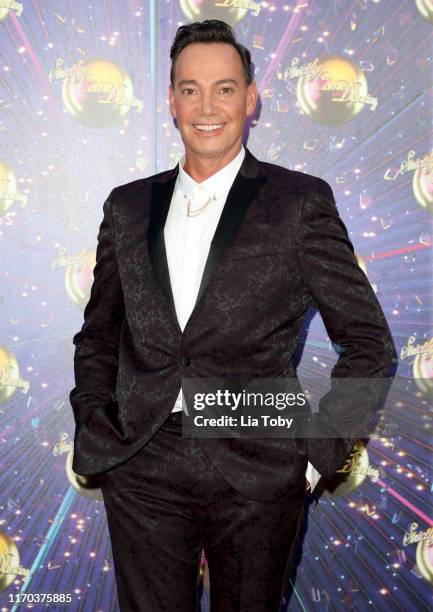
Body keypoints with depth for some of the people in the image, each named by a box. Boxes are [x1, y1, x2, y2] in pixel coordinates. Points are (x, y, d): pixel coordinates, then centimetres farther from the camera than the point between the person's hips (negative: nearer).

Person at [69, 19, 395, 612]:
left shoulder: (301, 201, -2)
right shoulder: (128, 206, 9)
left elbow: (368, 339, 1)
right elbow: (98, 334, 18)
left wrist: (319, 447, -4)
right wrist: (94, 424, 6)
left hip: (257, 474, -2)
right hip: (142, 470, 3)